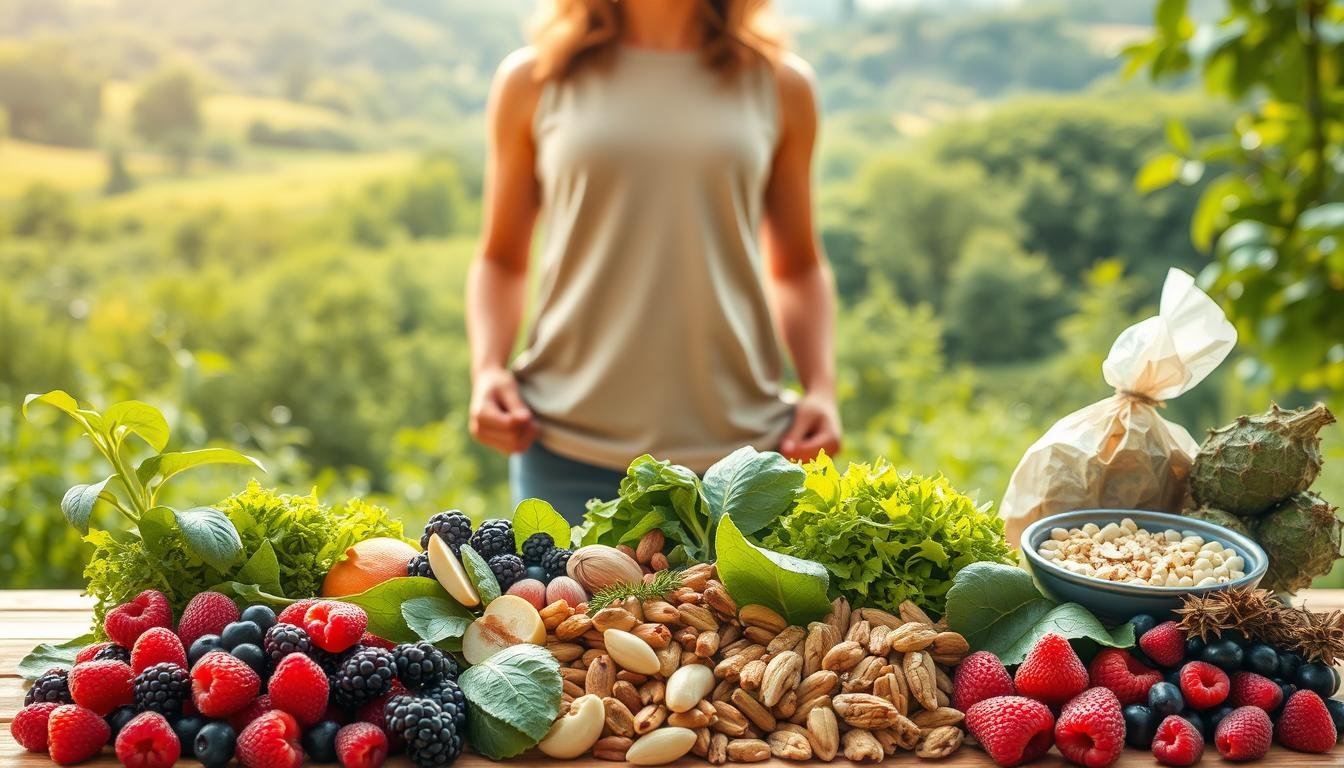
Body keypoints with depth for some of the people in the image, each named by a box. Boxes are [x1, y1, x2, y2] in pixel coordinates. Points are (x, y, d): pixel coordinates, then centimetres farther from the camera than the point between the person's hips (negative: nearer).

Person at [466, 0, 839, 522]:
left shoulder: (779, 85, 9)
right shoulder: (535, 81, 7)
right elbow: (501, 258, 12)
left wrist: (821, 388, 2)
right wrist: (487, 370, -4)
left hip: (739, 442, 1)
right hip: (569, 445, 0)